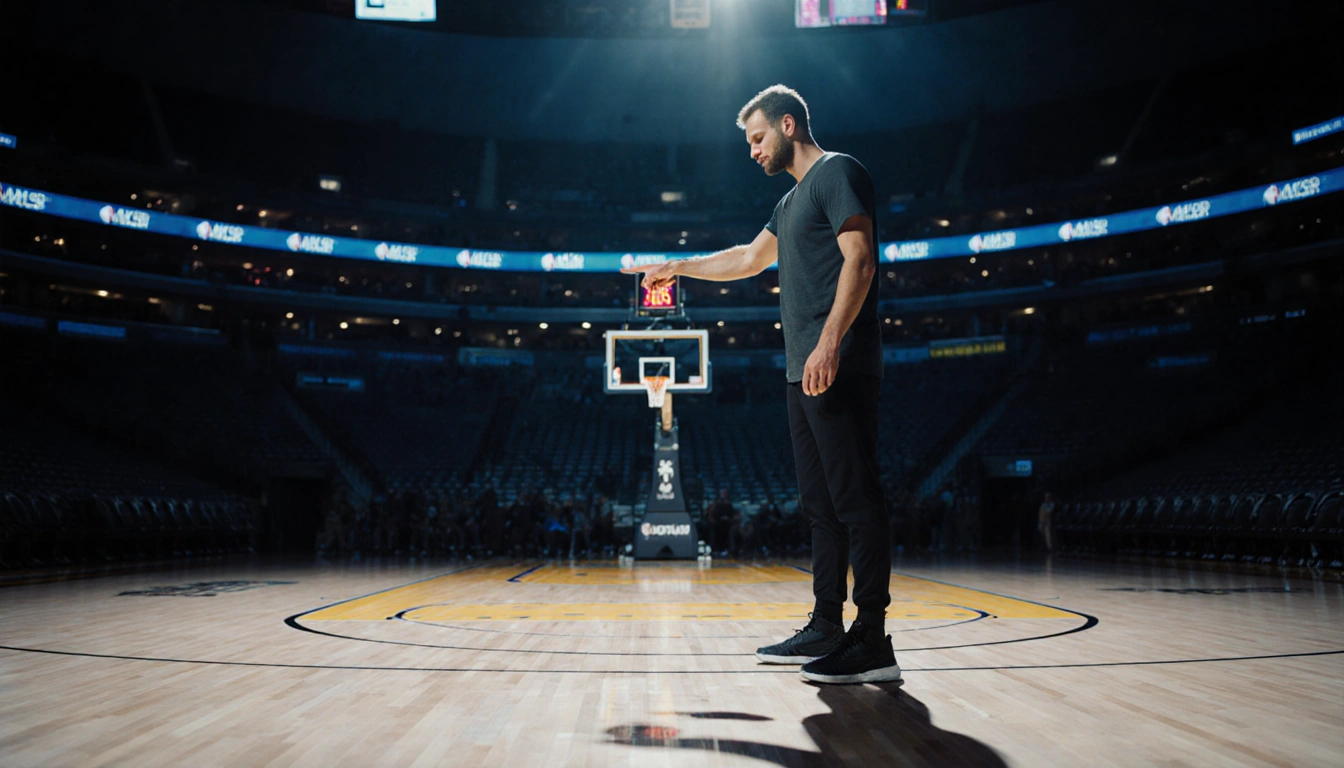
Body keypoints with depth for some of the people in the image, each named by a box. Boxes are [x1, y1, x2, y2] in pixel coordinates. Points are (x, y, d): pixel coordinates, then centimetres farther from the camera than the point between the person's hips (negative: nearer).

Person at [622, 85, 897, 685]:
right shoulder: (792, 200, 26)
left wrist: (829, 343, -24)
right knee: (821, 502, 9)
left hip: (838, 369, -10)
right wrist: (677, 268, 43)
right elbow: (751, 259, 39)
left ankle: (873, 641, -6)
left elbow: (859, 260, -14)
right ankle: (826, 629, 15)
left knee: (855, 498, -10)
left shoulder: (837, 172, -2)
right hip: (804, 371, 10)